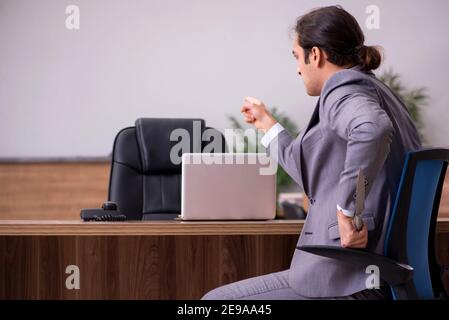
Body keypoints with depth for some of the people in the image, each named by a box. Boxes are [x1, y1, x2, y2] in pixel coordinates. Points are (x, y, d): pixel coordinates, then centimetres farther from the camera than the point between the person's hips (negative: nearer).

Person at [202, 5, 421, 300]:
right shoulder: (372, 90, 20)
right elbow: (315, 174, 31)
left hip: (347, 281, -10)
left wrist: (348, 210, -31)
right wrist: (268, 125, 39)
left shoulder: (343, 90, -11)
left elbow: (371, 129, -37)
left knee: (215, 299, 1)